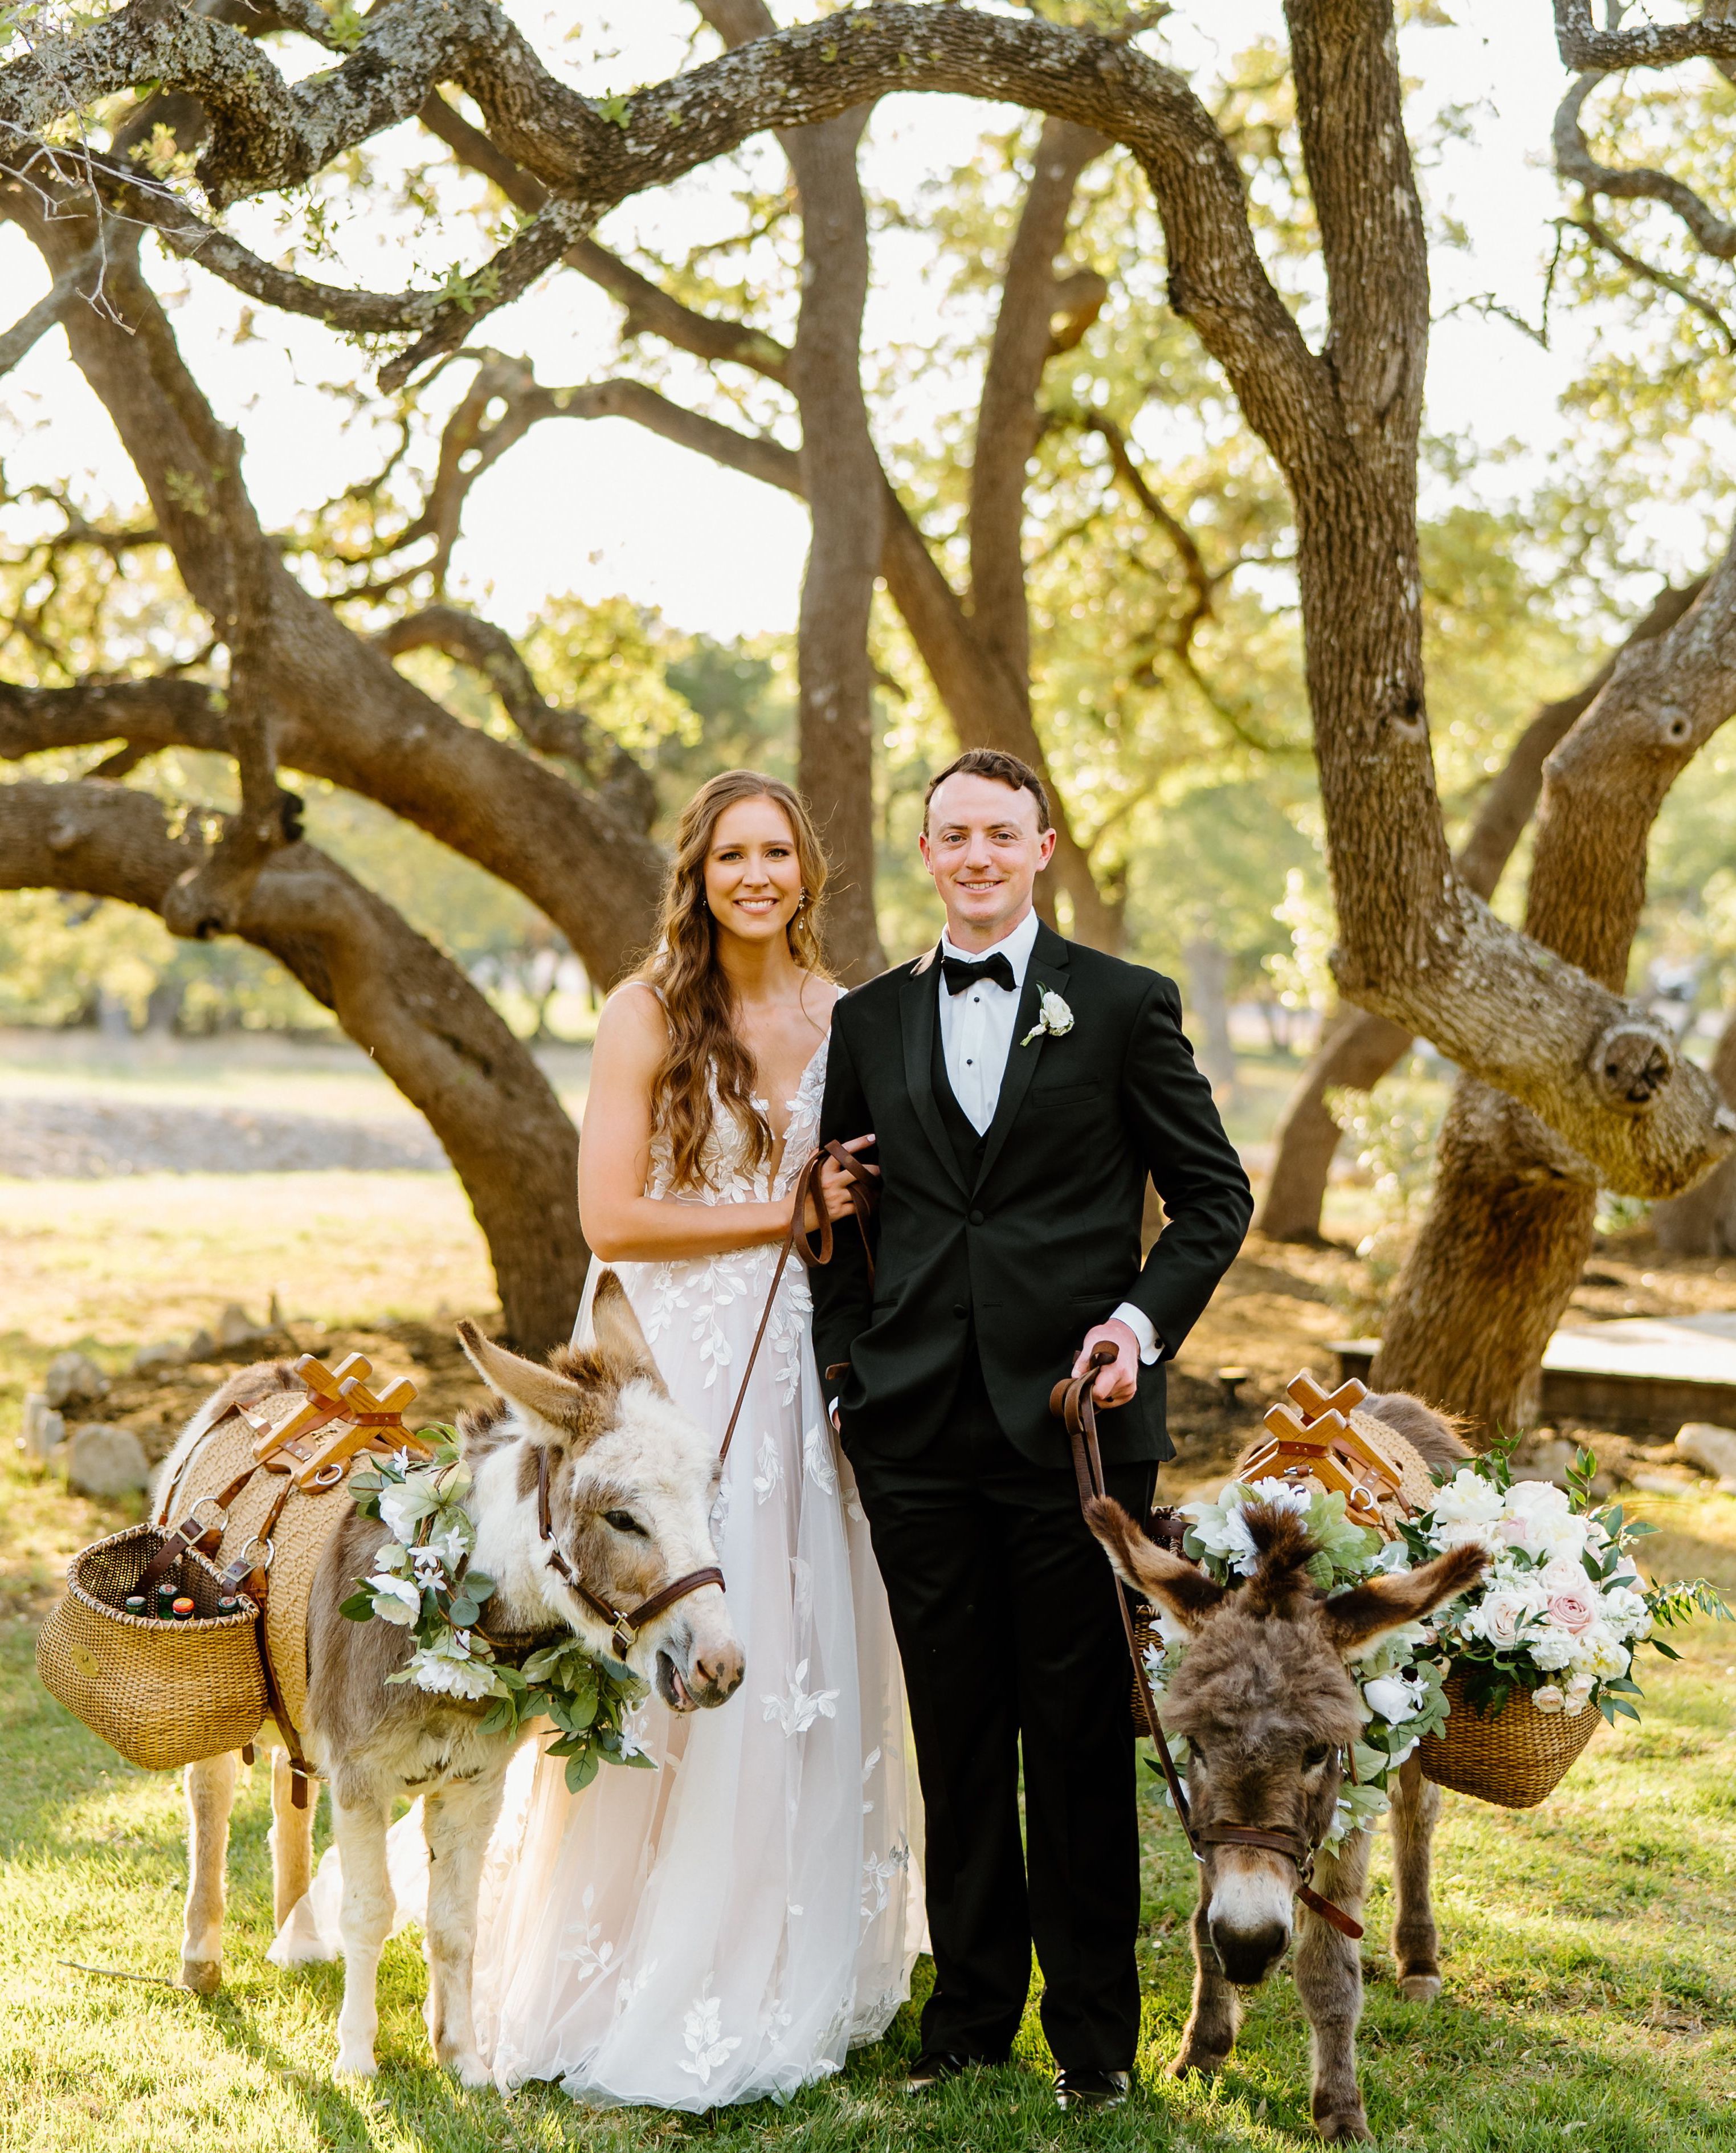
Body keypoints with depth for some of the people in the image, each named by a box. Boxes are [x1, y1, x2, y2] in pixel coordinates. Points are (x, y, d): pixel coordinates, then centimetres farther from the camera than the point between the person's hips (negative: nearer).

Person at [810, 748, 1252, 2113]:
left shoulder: (1125, 1005, 3)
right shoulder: (871, 1022, 12)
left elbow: (1215, 1193, 4)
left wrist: (1145, 1321, -11)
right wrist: (845, 1365, 6)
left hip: (1074, 1420, -3)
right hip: (919, 1433, 3)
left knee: (1081, 1733, 3)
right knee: (956, 1731, 9)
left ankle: (1094, 2030, 16)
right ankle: (972, 2010, 22)